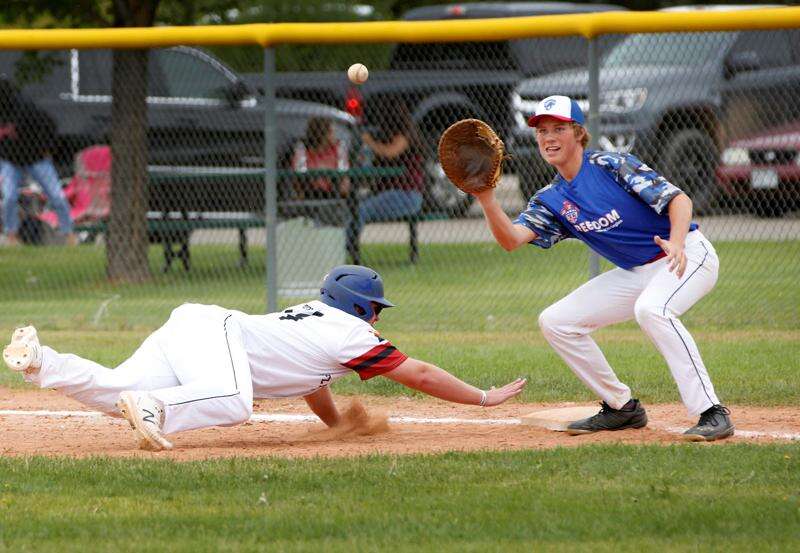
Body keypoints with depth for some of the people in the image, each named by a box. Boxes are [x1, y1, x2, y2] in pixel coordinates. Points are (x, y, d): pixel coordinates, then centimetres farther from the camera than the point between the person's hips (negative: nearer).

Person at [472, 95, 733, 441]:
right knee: (554, 321, 2)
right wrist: (486, 199, -28)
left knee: (651, 308, -38)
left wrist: (676, 242, -40)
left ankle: (712, 413, -37)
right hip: (637, 273, 8)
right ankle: (621, 407, 10)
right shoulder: (551, 201, 3)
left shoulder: (611, 165, -15)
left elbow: (677, 198, -21)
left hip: (689, 256, -8)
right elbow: (511, 238, -12)